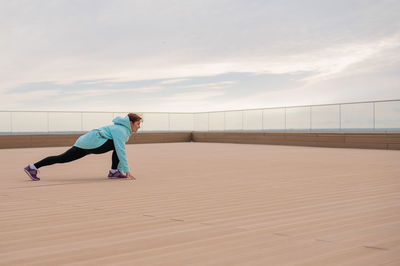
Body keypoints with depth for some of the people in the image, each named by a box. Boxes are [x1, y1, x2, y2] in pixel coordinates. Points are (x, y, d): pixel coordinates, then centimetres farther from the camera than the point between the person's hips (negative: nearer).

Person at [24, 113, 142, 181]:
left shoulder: (122, 129, 19)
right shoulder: (120, 130, -12)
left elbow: (120, 152, 24)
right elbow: (120, 150, -22)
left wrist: (121, 170, 23)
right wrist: (127, 171, -21)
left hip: (84, 143, 10)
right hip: (92, 143, -10)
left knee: (62, 158, 6)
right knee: (116, 144, -13)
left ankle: (33, 167, 3)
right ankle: (113, 172, -8)